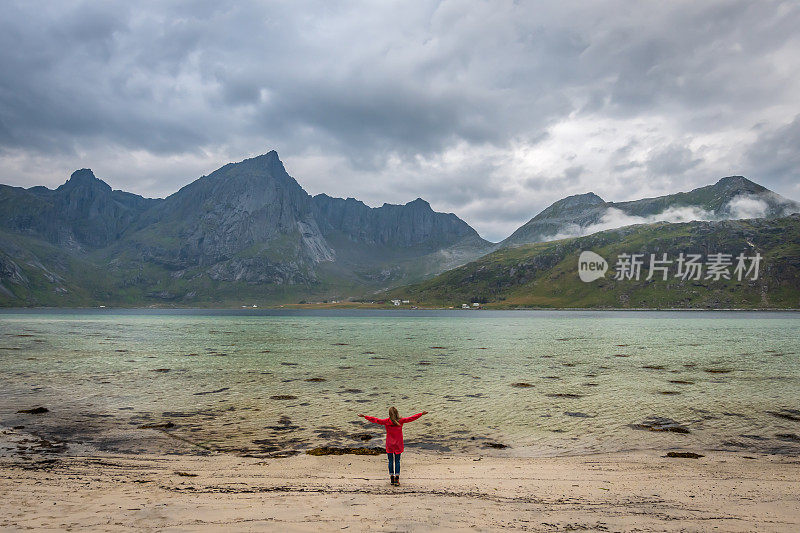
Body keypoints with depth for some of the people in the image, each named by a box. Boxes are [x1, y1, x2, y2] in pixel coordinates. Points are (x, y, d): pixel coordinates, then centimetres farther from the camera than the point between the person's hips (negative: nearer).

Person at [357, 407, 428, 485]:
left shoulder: (386, 421, -12)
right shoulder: (401, 421, -9)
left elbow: (375, 420, -7)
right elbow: (411, 418, -2)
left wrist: (364, 416, 1)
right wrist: (421, 414, 8)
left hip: (389, 445, 0)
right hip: (398, 445, 0)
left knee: (391, 461, 11)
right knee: (397, 461, 9)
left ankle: (392, 479, 13)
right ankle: (397, 479, 4)